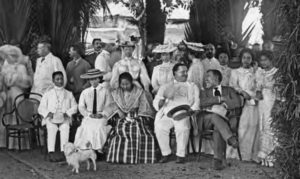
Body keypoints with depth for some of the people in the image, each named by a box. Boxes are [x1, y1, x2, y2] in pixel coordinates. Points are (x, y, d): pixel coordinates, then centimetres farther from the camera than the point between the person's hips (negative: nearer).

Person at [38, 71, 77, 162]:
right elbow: (41, 108, 11)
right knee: (51, 129, -31)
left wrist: (67, 113, -6)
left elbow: (74, 107, 13)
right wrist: (48, 113, -9)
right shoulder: (47, 94, 15)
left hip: (64, 119, 0)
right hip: (51, 119, 0)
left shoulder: (69, 94, 17)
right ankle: (51, 153, -37)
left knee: (65, 128, -32)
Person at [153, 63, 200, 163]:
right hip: (167, 114, 1)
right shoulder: (165, 87, 24)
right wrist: (163, 99, -11)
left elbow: (196, 102, 13)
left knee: (182, 127, -36)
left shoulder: (192, 87, 25)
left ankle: (181, 155, -24)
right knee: (159, 127, -31)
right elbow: (155, 103, 13)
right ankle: (165, 154, -16)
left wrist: (192, 110, -10)